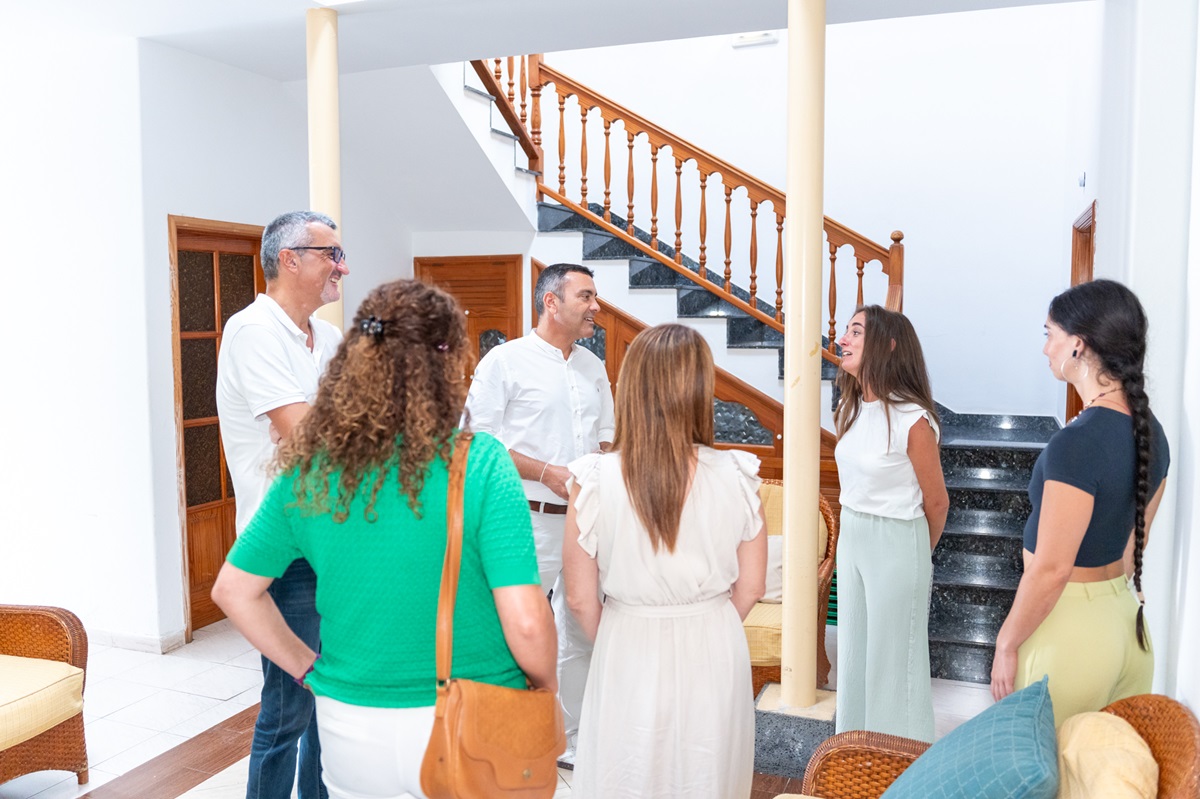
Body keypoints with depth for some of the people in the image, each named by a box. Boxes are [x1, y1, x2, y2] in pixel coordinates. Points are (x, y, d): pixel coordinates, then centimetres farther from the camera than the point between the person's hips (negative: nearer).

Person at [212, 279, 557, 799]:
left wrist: (308, 668, 11)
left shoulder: (309, 468, -6)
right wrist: (547, 689, -3)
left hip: (351, 726, 3)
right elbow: (525, 622, -22)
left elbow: (233, 590, 3)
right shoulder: (479, 463, -19)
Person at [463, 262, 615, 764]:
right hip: (531, 520, -6)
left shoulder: (593, 367, 14)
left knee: (582, 632, 14)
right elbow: (478, 440, -11)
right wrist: (548, 473, -16)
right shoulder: (505, 360, -6)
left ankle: (572, 741, 30)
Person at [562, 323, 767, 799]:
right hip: (715, 656, 1)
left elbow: (581, 598, -9)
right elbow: (750, 588, -4)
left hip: (628, 657, -1)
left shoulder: (595, 480, -17)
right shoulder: (737, 476, -14)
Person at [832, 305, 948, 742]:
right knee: (854, 647, 18)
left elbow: (936, 502, -9)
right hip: (851, 536, 8)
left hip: (896, 544, -7)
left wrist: (918, 555, 6)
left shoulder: (912, 420, -20)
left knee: (892, 657, 7)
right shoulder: (850, 409, 2)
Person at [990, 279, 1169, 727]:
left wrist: (1006, 643, -10)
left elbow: (1050, 570, -22)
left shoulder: (1076, 443, -24)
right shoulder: (1151, 432, 3)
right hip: (1126, 619, 9)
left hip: (1066, 628, -8)